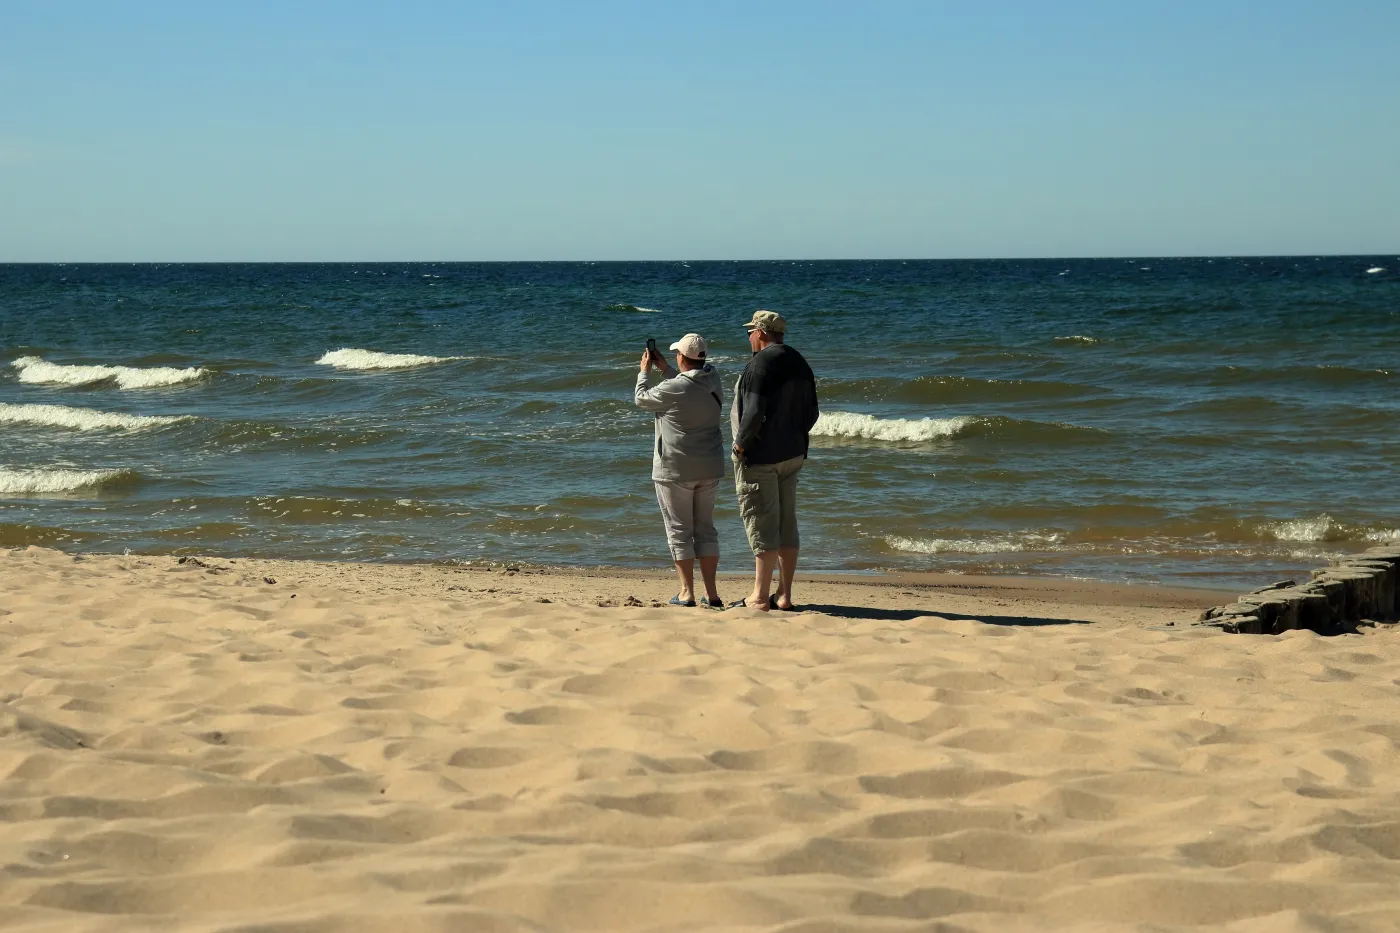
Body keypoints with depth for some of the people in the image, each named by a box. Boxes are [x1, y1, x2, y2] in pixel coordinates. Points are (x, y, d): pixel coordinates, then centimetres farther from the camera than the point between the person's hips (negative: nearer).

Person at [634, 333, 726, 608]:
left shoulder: (674, 389, -20)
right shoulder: (713, 381, -1)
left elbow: (641, 399, -2)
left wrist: (645, 372, 13)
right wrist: (665, 369, 23)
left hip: (676, 469, -6)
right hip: (710, 468, 6)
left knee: (679, 530, 4)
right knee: (705, 528, 12)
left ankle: (687, 593, 4)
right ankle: (711, 593, 9)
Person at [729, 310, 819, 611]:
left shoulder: (761, 364, -17)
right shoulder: (799, 364, 11)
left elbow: (755, 412, -24)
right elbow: (811, 413, 14)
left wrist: (741, 445, -13)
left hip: (760, 457, -8)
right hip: (792, 455, 8)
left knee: (761, 525, -5)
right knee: (787, 524, 11)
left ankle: (759, 597, -2)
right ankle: (784, 595, 14)